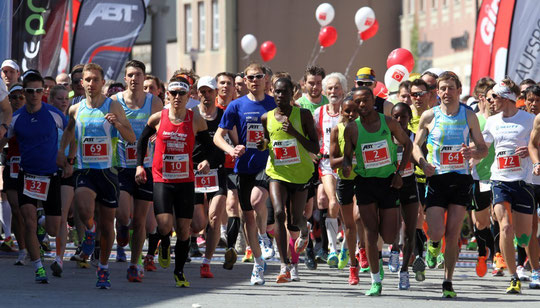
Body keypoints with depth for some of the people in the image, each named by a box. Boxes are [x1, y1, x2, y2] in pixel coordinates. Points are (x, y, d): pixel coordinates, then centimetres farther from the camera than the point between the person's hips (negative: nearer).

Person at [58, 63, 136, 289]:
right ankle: (90, 231, 7)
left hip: (107, 170, 0)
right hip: (84, 170, 1)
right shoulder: (75, 109, 5)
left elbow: (132, 139, -2)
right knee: (84, 209, -28)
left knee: (107, 223, 6)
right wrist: (63, 155, 10)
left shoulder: (113, 107, -1)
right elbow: (69, 131, 23)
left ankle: (103, 269, 23)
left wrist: (117, 124, -21)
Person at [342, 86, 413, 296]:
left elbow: (407, 144, 8)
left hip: (388, 182, 0)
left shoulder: (388, 123, -3)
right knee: (370, 233, -8)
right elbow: (347, 155, 7)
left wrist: (400, 172, -1)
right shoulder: (352, 129, -4)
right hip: (365, 183, 0)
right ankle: (376, 281, 2)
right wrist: (346, 166, -17)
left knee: (389, 238, -1)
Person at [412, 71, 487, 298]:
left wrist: (475, 153, -15)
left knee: (453, 235, -1)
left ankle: (448, 282, 10)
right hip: (436, 179, -1)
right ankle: (433, 245, 28)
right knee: (436, 233, -11)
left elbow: (483, 148, 8)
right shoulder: (429, 116, 1)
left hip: (461, 179, 1)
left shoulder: (469, 116, 3)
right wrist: (422, 162, -10)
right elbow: (416, 145, 11)